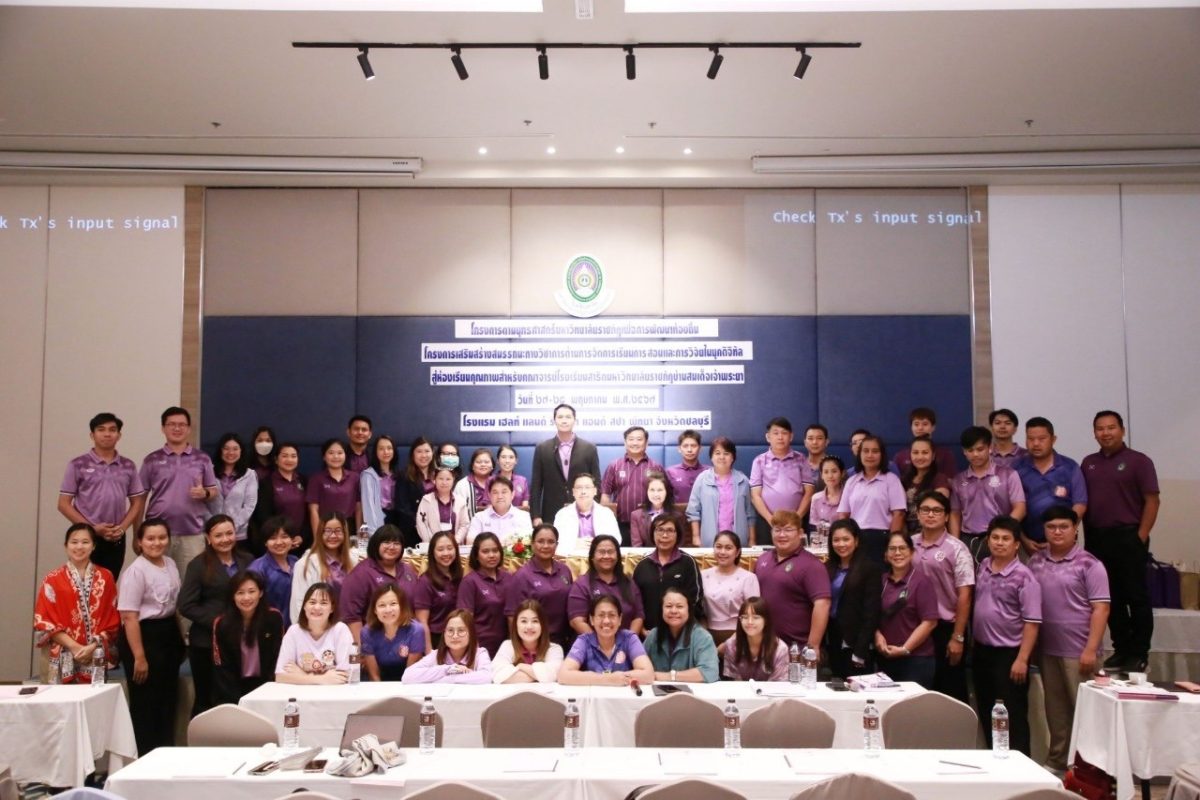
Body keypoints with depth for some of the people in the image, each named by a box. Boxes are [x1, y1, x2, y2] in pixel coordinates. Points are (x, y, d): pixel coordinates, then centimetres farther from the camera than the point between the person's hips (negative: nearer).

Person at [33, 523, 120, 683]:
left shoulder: (105, 577, 6)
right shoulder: (53, 579, 2)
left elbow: (112, 619, 5)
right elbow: (44, 620, -2)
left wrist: (93, 646, -9)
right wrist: (74, 647, -10)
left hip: (97, 657, 1)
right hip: (64, 656, -1)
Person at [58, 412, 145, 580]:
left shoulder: (128, 466, 8)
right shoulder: (78, 465, -1)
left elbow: (137, 502, 12)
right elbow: (64, 504, -2)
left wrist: (123, 527, -5)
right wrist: (92, 528, -11)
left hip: (116, 539, 3)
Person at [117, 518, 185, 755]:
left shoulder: (170, 564, 7)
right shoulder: (136, 571, -16)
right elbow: (129, 616, -19)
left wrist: (179, 641, 16)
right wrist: (139, 657, -21)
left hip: (168, 634, 8)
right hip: (143, 636, -8)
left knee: (168, 700, 16)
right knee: (145, 703, 2)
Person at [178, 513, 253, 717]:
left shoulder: (247, 561, 9)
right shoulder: (199, 565, 0)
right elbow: (186, 606, -7)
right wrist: (215, 620, -14)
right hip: (207, 643, -3)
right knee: (206, 700, 5)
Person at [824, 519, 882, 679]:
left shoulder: (870, 569, -7)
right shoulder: (828, 567, 11)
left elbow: (871, 613, -11)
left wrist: (860, 651, -16)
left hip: (854, 643, -5)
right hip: (832, 641, 6)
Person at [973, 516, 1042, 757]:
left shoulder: (1023, 577, -14)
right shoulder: (983, 567, 5)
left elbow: (1032, 622, -16)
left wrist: (1022, 659, -20)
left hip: (1009, 654, -7)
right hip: (982, 651, 7)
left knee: (1013, 717, 1)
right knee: (986, 713, 15)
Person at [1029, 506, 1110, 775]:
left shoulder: (1089, 564, -6)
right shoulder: (1036, 562, 7)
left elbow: (1100, 608, -9)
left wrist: (1091, 649, -15)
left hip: (1077, 650, -5)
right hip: (1046, 649, 5)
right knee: (1055, 708, 14)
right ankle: (1056, 760, 26)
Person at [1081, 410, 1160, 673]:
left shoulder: (1138, 461, -3)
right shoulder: (1088, 463, 11)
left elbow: (1152, 501, -6)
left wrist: (1141, 537, -11)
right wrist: (1088, 537, 6)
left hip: (1128, 537, -5)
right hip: (1097, 539, 5)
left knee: (1136, 597, 0)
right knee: (1111, 598, 10)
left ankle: (1139, 654, 7)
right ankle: (1121, 649, 20)